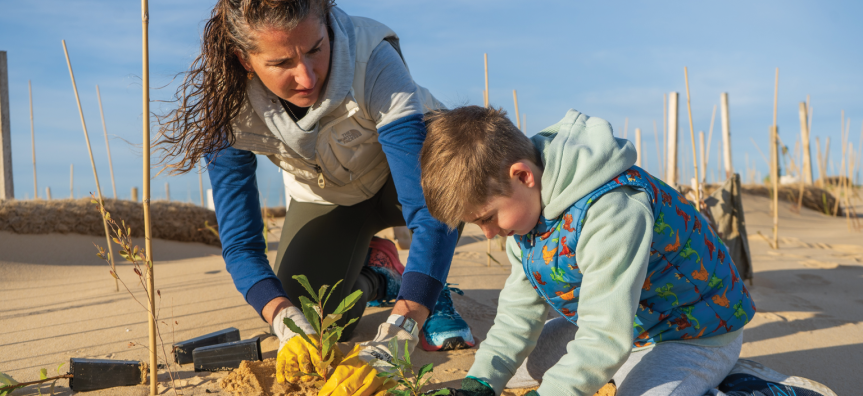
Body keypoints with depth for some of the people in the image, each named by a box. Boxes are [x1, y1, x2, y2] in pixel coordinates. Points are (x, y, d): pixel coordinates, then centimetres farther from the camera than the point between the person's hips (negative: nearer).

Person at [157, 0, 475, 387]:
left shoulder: (373, 62, -39)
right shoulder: (229, 109, -28)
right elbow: (239, 242, -27)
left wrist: (401, 327, -55)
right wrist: (284, 317, -47)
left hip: (399, 183, -2)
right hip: (325, 200, 3)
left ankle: (434, 297, -8)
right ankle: (373, 282, 23)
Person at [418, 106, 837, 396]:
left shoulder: (613, 211, -37)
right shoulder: (526, 203, -7)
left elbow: (605, 337, -36)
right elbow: (520, 307, -1)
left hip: (693, 331, -9)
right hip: (616, 321, 10)